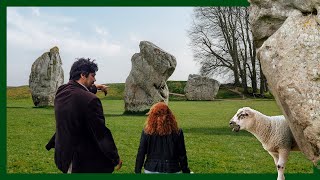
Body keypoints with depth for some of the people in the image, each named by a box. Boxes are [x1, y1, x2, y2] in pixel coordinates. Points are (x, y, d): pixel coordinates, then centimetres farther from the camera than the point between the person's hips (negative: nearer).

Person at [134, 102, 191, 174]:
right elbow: (182, 155, -1)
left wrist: (137, 171, 7)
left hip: (151, 170, 1)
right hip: (172, 169, 0)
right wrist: (185, 171, 11)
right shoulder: (177, 132, -7)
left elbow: (140, 154, -3)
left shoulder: (146, 132, -7)